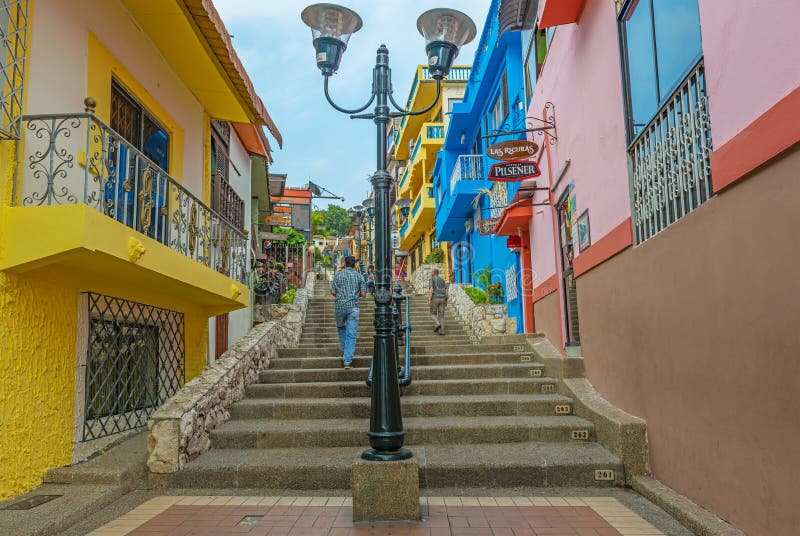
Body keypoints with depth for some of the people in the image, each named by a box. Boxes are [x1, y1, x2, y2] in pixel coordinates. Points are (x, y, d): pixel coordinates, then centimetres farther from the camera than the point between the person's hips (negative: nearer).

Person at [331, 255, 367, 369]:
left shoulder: (338, 275, 3)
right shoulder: (359, 276, 4)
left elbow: (333, 292, -1)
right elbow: (363, 293, 0)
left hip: (340, 306, 1)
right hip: (353, 307, -1)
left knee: (341, 328, 26)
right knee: (351, 334, -2)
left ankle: (344, 351, 29)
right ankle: (347, 361, -7)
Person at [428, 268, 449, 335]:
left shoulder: (432, 279, -2)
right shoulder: (443, 280, 16)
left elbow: (431, 290, -13)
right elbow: (446, 291, 10)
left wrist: (429, 300, -14)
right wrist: (446, 301, 17)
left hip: (435, 299, -5)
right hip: (442, 299, 5)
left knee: (433, 314, 11)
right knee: (441, 315, 6)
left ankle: (437, 324, -13)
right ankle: (442, 331, -4)